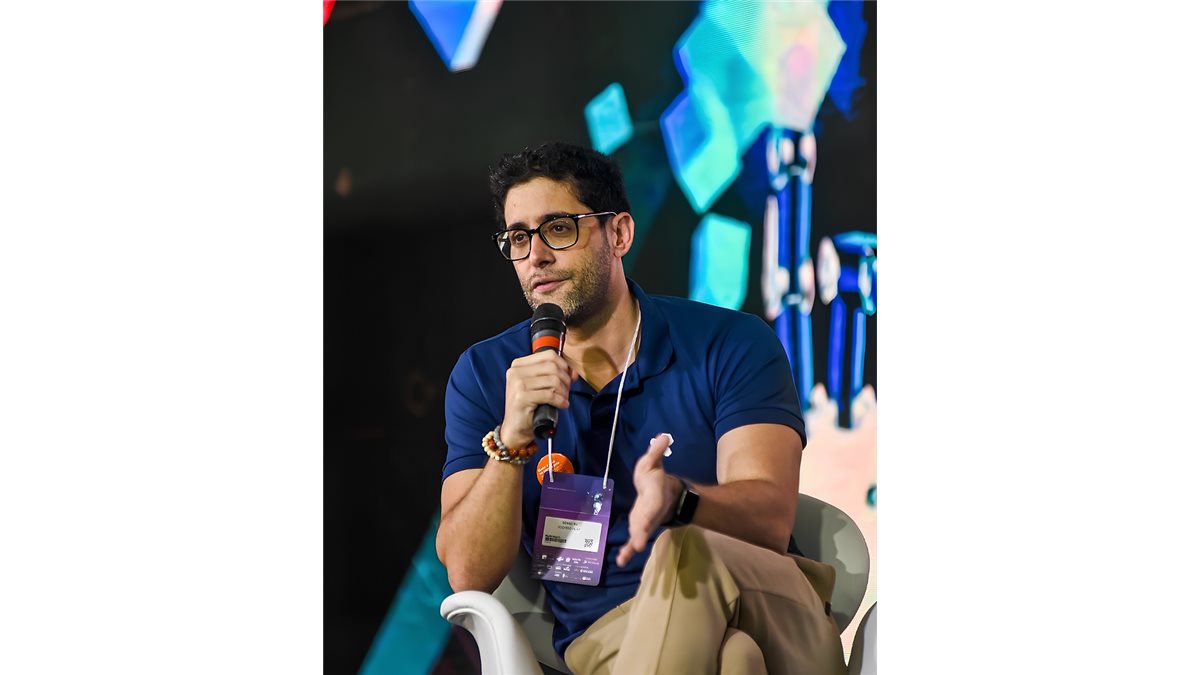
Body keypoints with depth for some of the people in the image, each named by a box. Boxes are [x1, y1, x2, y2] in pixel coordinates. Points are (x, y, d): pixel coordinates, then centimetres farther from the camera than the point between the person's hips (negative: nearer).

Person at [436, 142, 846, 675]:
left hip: (769, 616, 2)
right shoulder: (484, 374, 8)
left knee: (685, 552, -35)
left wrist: (676, 498, -33)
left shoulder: (732, 344, 3)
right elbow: (468, 576, -1)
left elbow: (770, 518, -11)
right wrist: (509, 441, -17)